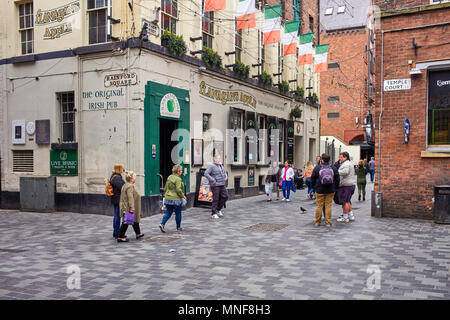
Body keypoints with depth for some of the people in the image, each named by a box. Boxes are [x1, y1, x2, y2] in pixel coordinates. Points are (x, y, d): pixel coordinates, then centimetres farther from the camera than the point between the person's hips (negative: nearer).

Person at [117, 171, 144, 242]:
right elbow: (130, 198, -26)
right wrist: (131, 208, -27)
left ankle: (138, 234, 30)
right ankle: (120, 237, 2)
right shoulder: (130, 186, -20)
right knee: (125, 223, -4)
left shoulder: (125, 185, 14)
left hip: (126, 208, 11)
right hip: (128, 209, -11)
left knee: (135, 221, 19)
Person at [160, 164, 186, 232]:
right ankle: (178, 227, 21)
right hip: (176, 199, -7)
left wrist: (166, 195, 24)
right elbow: (178, 190, -20)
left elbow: (165, 188, 13)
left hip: (168, 198, 7)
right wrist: (183, 196, -7)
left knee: (168, 213, 11)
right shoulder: (178, 179, -16)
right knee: (178, 213, 9)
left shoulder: (169, 177, 8)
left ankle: (162, 224, -7)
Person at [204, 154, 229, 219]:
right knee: (215, 199, -4)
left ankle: (218, 209, 20)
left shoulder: (221, 165, 16)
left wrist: (226, 177, 13)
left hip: (222, 185, 8)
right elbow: (206, 174, -17)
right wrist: (212, 180, -19)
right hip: (215, 185, -8)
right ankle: (213, 214, 6)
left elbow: (224, 172, 33)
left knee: (225, 196, 3)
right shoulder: (211, 166, -9)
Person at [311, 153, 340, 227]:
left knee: (319, 206, 5)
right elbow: (337, 179, 3)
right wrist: (335, 188, 16)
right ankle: (328, 222, 8)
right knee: (328, 206, 6)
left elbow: (312, 179, 1)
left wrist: (315, 186, 17)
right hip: (330, 191, 1)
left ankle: (317, 222, 12)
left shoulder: (317, 168, -6)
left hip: (319, 190, -1)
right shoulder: (333, 168, -1)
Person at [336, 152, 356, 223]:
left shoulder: (346, 164, -13)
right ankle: (351, 216, 22)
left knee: (345, 201, -5)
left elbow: (345, 172, -29)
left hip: (346, 185, -11)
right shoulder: (349, 163, 22)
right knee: (347, 201, 18)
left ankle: (345, 217, 0)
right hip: (351, 185, 11)